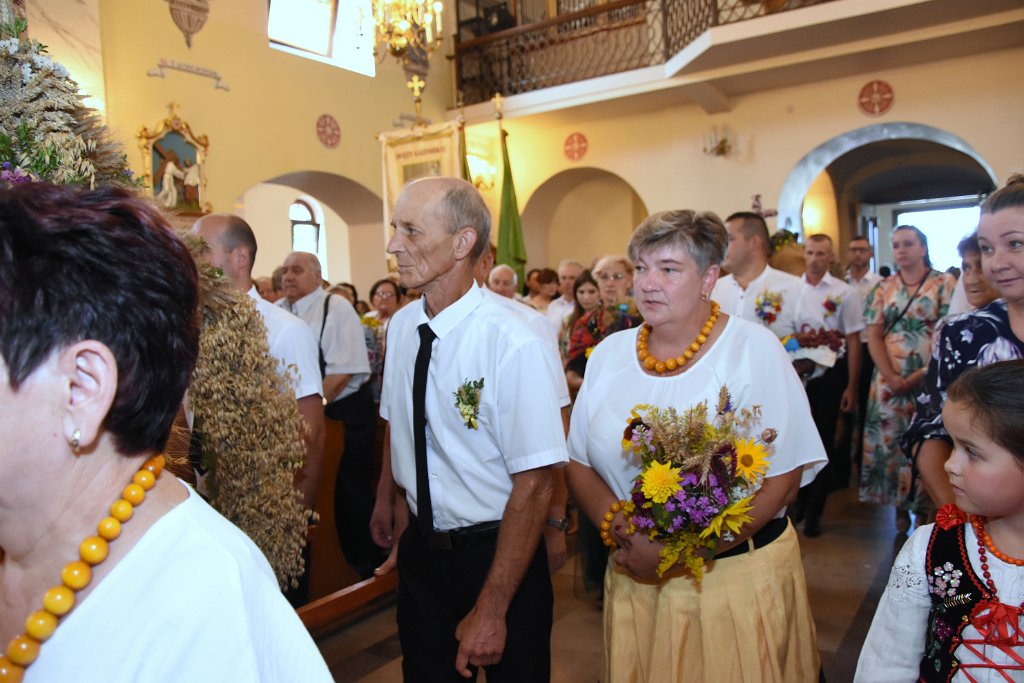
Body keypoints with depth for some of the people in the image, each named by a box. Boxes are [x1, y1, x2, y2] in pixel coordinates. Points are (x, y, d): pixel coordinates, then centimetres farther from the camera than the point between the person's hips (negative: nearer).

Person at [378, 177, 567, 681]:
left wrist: (491, 610, -16)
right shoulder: (401, 326, -4)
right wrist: (403, 537, 9)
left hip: (497, 555, -5)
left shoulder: (513, 344, -24)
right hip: (420, 551, 6)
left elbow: (533, 487, -20)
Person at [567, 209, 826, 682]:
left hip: (738, 573, -3)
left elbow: (782, 478, -15)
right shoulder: (610, 354, 1)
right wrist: (620, 529, -14)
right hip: (635, 577, 4)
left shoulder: (753, 350, -10)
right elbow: (580, 464, 4)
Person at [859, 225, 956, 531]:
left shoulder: (944, 285, 0)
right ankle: (900, 508, 18)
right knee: (889, 441, 5)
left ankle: (927, 506, 14)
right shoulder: (883, 288, 9)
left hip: (930, 380, -3)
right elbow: (874, 336, 3)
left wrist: (921, 374, -15)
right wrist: (892, 377, -8)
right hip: (889, 381, 3)